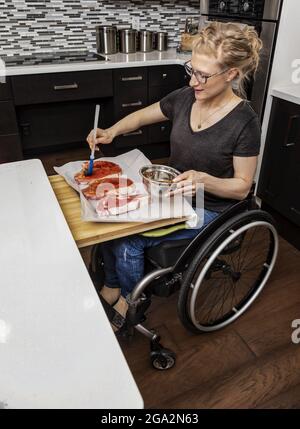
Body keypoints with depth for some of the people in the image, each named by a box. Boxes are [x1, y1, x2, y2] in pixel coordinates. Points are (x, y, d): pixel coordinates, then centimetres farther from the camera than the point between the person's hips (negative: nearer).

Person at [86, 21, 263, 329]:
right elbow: (142, 116, 11)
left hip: (207, 209, -6)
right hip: (170, 192, 6)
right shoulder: (185, 97, -4)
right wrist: (111, 132, -8)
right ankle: (111, 286, 19)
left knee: (127, 242, -18)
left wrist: (204, 180, -32)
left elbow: (242, 187, -14)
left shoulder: (244, 122, -20)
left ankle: (129, 302, 13)